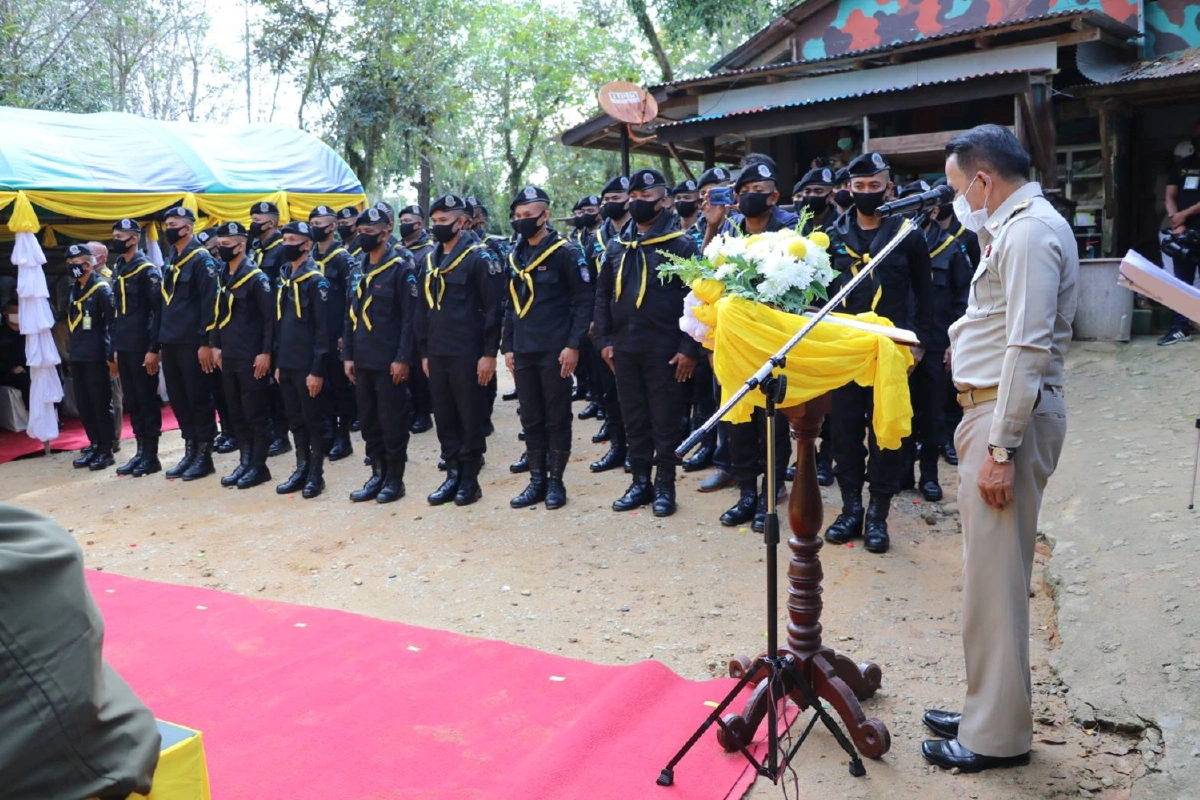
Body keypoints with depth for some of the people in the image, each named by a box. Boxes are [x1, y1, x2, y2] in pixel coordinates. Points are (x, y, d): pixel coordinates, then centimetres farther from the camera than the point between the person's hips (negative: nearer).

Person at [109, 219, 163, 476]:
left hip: (141, 347, -8)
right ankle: (141, 451, 18)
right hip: (124, 347, 8)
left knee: (147, 399, -1)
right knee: (132, 401, 11)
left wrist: (153, 349, -18)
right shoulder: (117, 270, 14)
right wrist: (115, 347, 14)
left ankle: (151, 455, 6)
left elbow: (157, 310, -14)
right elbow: (117, 311, 17)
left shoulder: (147, 270, -9)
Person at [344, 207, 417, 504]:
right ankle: (377, 474, 22)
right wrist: (347, 355, 9)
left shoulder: (401, 268, -8)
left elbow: (410, 317, -13)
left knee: (393, 421, 0)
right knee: (368, 420, 12)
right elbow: (350, 316, 16)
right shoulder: (358, 270, 12)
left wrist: (403, 359, -16)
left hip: (389, 361, -7)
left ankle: (395, 479, 11)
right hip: (362, 361, 7)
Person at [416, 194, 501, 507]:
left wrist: (489, 353, -14)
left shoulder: (478, 256, -7)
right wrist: (424, 352, 14)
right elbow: (423, 309, 18)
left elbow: (492, 307, -10)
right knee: (444, 418, 11)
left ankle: (470, 479, 11)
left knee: (471, 418, 2)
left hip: (467, 353, -6)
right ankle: (453, 475, 21)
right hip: (437, 353, 7)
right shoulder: (429, 260, 13)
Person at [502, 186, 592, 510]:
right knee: (531, 419, 10)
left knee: (557, 418, 3)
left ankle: (556, 481, 14)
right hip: (523, 352, 6)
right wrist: (507, 347, 11)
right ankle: (536, 481, 20)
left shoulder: (566, 253, -6)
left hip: (555, 351, -6)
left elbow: (583, 302, -9)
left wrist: (573, 345, -14)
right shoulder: (515, 257, 13)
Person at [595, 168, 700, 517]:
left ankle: (665, 486, 15)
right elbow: (603, 295, 14)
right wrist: (604, 340, 5)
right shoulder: (616, 246, 10)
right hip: (624, 349, 5)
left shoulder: (681, 244, -5)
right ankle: (640, 482, 23)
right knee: (634, 420, 12)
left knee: (666, 421, 4)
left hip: (664, 350, -5)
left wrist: (689, 348, -14)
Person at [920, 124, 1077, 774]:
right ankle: (989, 708, 30)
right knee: (992, 574, 17)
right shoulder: (1015, 224, 17)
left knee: (994, 579, -3)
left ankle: (997, 736, 10)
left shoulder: (1029, 231, -15)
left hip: (1009, 416, -11)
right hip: (993, 410, 11)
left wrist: (1001, 449, -23)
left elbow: (1028, 348, -23)